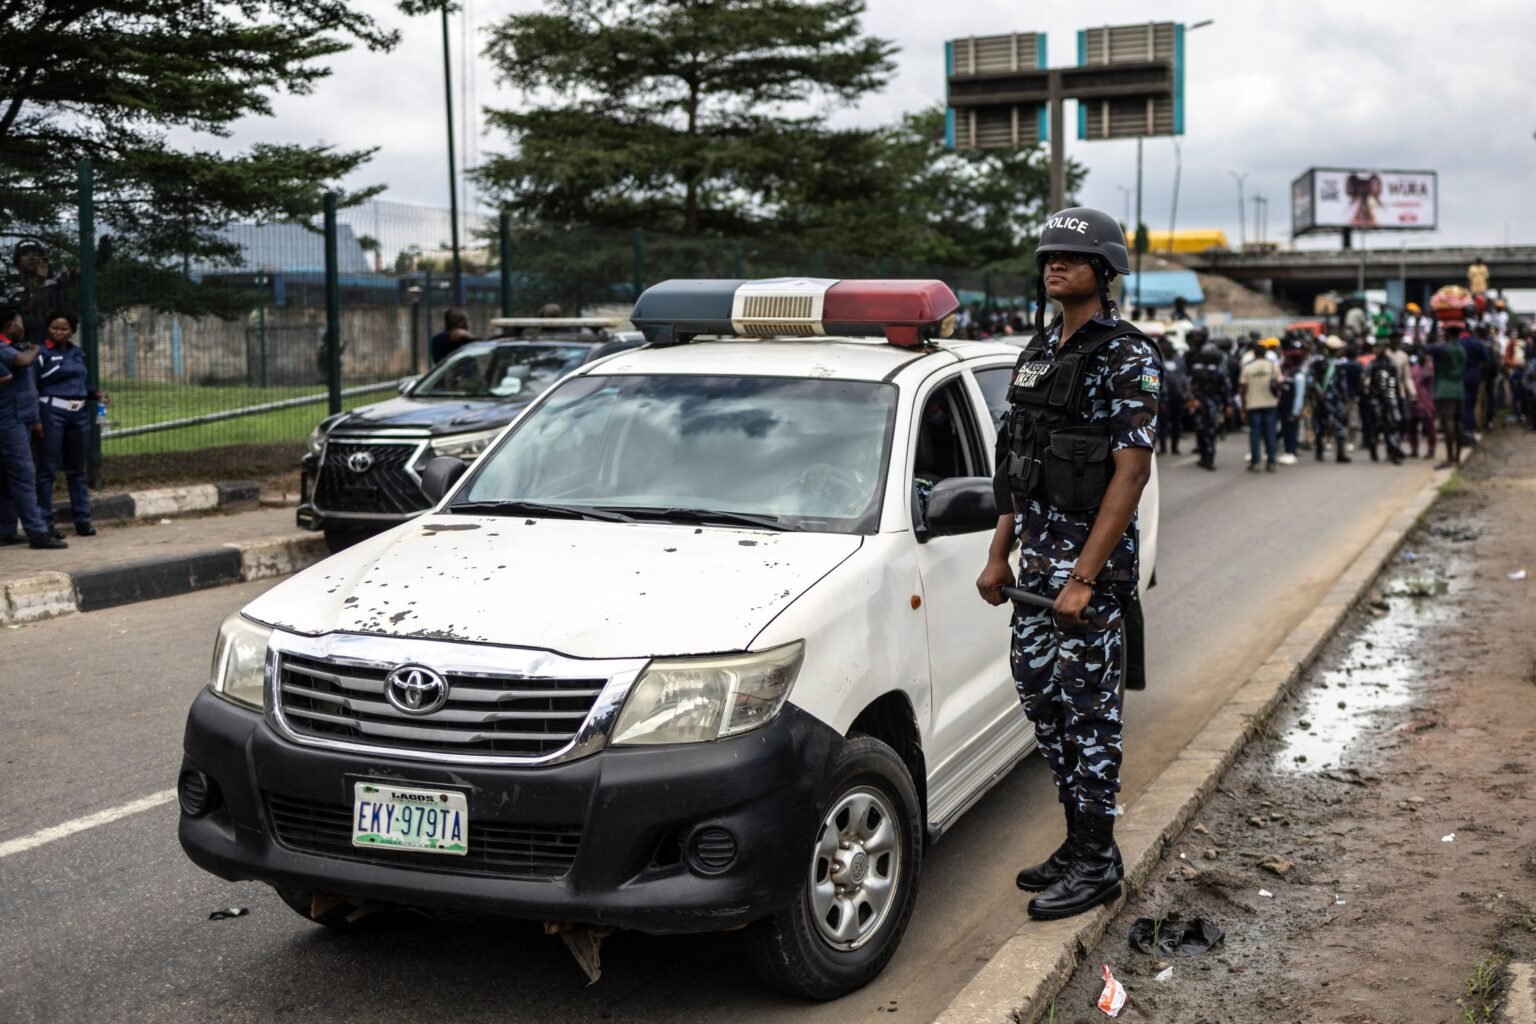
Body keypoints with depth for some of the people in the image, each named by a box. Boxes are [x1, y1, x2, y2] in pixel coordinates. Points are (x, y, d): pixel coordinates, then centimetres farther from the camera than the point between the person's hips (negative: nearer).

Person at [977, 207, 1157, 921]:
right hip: (1037, 555, 8)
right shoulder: (1039, 348, 15)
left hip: (1093, 557, -8)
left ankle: (1096, 863, 10)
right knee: (1039, 690, 12)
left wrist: (1085, 576, -21)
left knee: (1089, 706, -2)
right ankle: (1081, 840, 26)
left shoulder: (1127, 356, -11)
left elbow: (1132, 471, -17)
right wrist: (999, 554, 14)